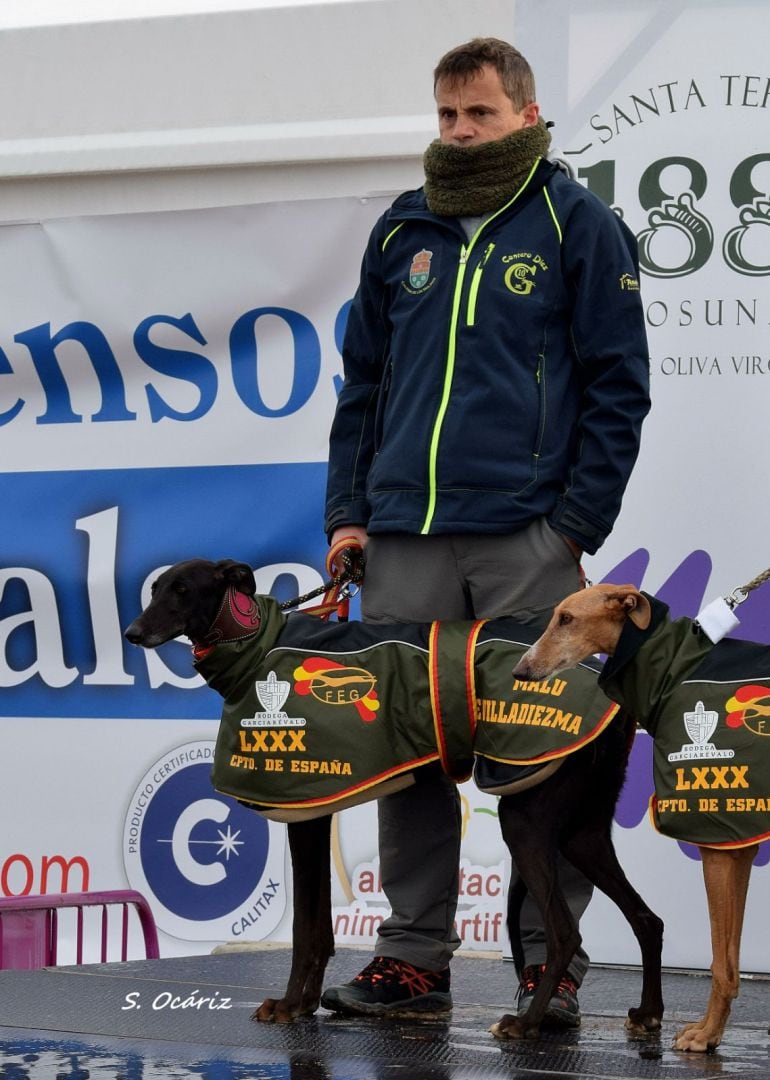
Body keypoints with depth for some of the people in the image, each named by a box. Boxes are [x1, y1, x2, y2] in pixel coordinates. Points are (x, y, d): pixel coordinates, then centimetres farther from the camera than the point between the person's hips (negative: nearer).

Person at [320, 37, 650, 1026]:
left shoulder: (579, 227, 3)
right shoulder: (402, 232, 16)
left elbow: (617, 386, -1)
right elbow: (362, 382, 19)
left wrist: (578, 522, -8)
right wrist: (347, 511, 10)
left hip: (525, 536, -4)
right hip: (404, 536, 4)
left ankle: (550, 960, 6)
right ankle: (415, 955, 12)